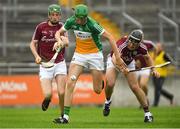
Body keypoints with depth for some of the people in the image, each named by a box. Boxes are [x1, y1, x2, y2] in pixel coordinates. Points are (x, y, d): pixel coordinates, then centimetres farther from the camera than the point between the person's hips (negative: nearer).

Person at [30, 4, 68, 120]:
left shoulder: (61, 26, 1)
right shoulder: (41, 27, -1)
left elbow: (67, 42, -16)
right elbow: (33, 43, 8)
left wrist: (63, 40, -39)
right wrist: (37, 56, -9)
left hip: (60, 64, 0)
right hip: (45, 65, 0)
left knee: (62, 93, -12)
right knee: (48, 94, -11)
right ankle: (47, 100, 27)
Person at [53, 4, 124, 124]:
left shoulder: (92, 24, -25)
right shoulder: (71, 21, -11)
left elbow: (110, 37, -21)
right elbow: (58, 32, 3)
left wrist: (117, 56, -24)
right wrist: (59, 40, -21)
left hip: (95, 54, -3)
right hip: (79, 54, 3)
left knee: (97, 90, 1)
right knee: (70, 83, -15)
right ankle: (66, 116, -14)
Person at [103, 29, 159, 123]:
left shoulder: (141, 48, -28)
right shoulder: (122, 45, -43)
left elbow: (147, 57, -4)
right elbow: (114, 59, -60)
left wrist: (153, 70, -16)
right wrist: (121, 69, -77)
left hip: (129, 63, 2)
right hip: (114, 61, -2)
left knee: (135, 87, -8)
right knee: (110, 84, -22)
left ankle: (147, 112, 2)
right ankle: (107, 101, 11)